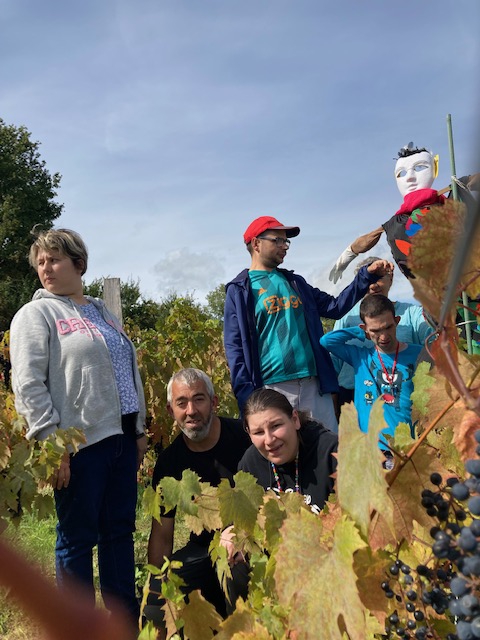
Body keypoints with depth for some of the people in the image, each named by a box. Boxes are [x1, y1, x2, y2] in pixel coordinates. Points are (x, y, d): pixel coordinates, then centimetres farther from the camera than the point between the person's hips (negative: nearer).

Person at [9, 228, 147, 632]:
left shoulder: (103, 312, 17)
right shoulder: (36, 314, -2)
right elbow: (28, 385, -10)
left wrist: (140, 429, 16)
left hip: (122, 437, 6)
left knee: (120, 531, 13)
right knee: (77, 538, 5)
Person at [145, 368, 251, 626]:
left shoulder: (245, 437, -13)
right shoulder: (169, 462, 0)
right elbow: (162, 534, 7)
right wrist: (155, 588, -1)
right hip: (205, 546, 4)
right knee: (156, 607, -14)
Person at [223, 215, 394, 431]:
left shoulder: (294, 282, 19)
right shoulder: (239, 289, 2)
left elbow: (334, 307, 19)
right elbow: (235, 347, -3)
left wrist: (367, 275, 10)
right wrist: (246, 396, -12)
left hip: (314, 384, 5)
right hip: (272, 388, -5)